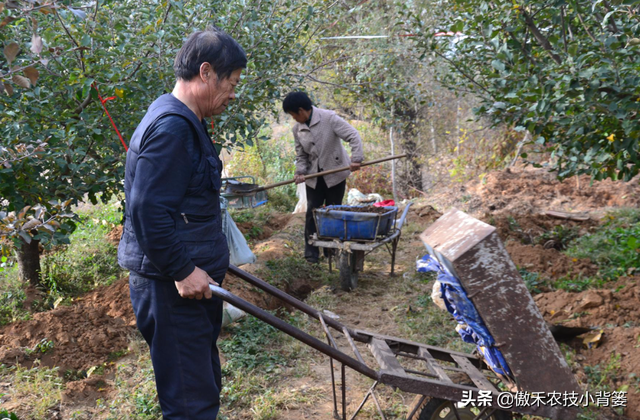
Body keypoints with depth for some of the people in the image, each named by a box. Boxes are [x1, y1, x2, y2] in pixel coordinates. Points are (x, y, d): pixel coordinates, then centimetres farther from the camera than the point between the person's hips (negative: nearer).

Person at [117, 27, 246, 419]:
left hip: (189, 277, 11)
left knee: (205, 385, 22)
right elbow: (148, 210, -26)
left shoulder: (183, 121, 14)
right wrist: (183, 270, -21)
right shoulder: (172, 126, -20)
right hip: (174, 286, -11)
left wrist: (211, 254, 22)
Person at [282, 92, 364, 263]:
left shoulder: (329, 118, -18)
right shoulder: (297, 129, -1)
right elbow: (300, 153, 7)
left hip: (335, 173, -4)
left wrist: (356, 159, -32)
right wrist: (300, 171, -11)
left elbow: (353, 136, -21)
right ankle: (311, 251, 9)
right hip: (314, 176, 4)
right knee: (312, 212, 1)